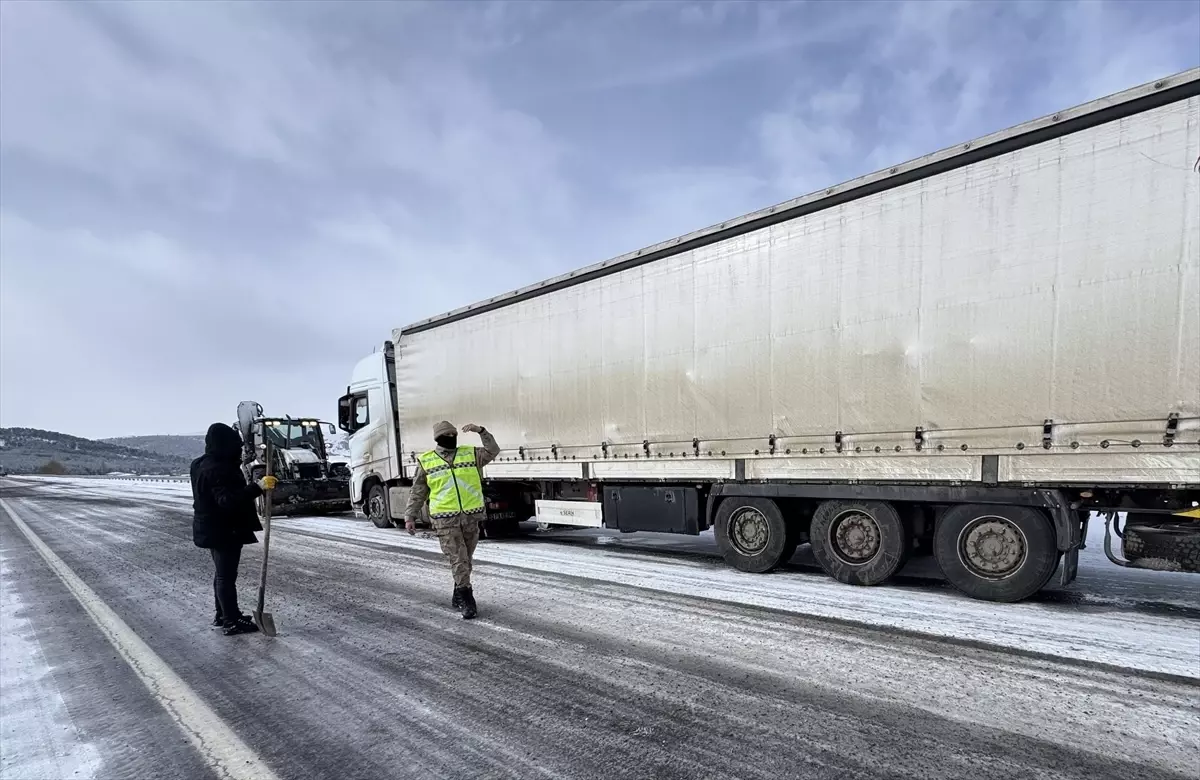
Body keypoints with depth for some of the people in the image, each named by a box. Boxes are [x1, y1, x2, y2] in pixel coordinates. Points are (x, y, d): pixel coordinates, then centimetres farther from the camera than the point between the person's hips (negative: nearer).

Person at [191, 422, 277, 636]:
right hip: (224, 530, -10)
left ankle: (222, 614, 30)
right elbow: (228, 500, -37)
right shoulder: (217, 470, -26)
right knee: (227, 576, -2)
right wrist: (258, 487, -45)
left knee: (222, 573, 20)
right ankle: (231, 621, 5)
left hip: (211, 529, 10)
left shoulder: (202, 464, 8)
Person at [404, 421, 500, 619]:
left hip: (471, 516, 3)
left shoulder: (470, 454, 8)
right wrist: (410, 516, 5)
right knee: (458, 560, -8)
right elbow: (417, 492, 8)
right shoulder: (426, 461, 4)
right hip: (445, 519, -3)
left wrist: (481, 431, -14)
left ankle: (459, 598, 29)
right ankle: (467, 600, -1)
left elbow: (493, 451, -3)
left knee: (465, 560, 13)